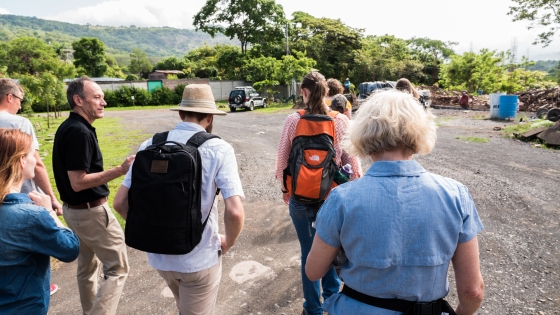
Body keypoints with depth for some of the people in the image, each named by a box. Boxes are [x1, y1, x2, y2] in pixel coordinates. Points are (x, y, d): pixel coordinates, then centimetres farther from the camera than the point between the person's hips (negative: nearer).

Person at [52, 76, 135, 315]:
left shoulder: (67, 127, 7)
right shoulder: (79, 132, -23)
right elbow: (78, 182, -27)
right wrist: (120, 170, -29)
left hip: (74, 208, 10)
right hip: (90, 211, -10)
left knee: (87, 265, 22)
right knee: (117, 268, 0)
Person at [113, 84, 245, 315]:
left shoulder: (150, 146, -4)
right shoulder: (219, 149, -15)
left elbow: (121, 203, -3)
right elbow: (235, 212, -24)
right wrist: (228, 243, -4)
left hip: (158, 254, 5)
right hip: (199, 257, -4)